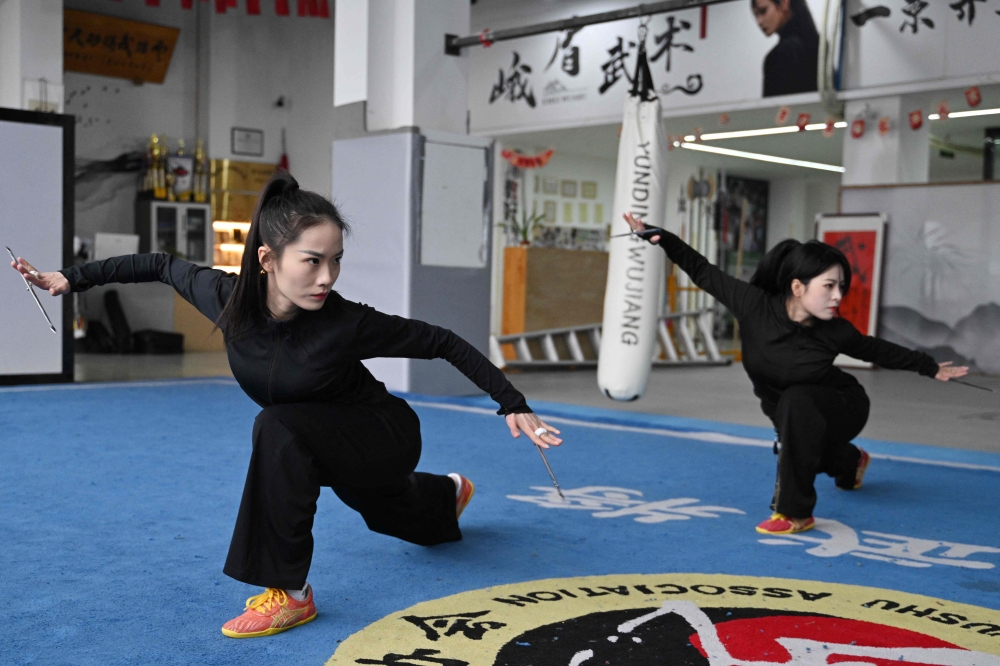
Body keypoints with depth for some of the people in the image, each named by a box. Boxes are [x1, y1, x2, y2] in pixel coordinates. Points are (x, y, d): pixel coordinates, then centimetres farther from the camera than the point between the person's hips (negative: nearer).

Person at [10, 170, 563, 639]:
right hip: (336, 448, 6)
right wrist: (72, 278, -3)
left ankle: (288, 592, -20)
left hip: (388, 440, -5)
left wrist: (514, 405, -21)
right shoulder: (227, 299, -23)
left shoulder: (346, 324, -35)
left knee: (278, 428, -33)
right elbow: (162, 266, -3)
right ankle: (451, 495, 68)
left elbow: (444, 344, -23)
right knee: (388, 513, 33)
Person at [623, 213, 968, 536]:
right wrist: (658, 236, -23)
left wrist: (929, 367, 3)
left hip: (842, 408, -3)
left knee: (797, 400, -35)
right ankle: (851, 463, 66)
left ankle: (795, 512, -24)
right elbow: (704, 272, -18)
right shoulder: (754, 304, -27)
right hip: (796, 421, 4)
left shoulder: (834, 331, -26)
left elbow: (875, 350, -5)